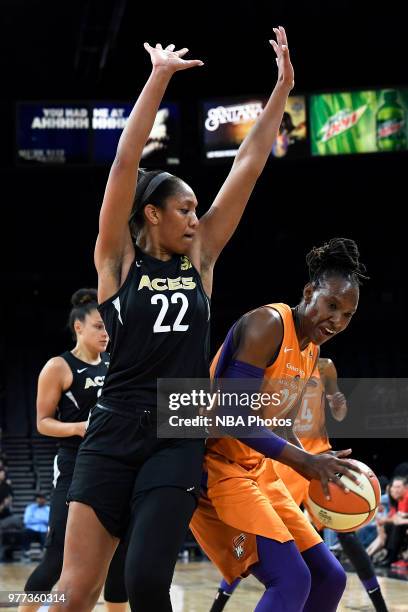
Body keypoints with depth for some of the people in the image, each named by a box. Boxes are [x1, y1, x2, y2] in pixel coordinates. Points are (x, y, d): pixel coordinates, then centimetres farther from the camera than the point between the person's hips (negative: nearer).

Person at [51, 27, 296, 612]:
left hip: (179, 437, 2)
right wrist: (159, 76, -12)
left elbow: (248, 166, 8)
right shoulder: (117, 257, 1)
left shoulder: (200, 258, 10)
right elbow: (126, 162, -9)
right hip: (114, 432, -2)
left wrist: (282, 86, 7)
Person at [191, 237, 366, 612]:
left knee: (329, 578, 9)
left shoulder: (312, 350, 13)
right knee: (291, 581, -22)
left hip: (256, 467, 10)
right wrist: (304, 461, -27)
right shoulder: (267, 325, -16)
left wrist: (320, 468, 6)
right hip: (214, 466, -10)